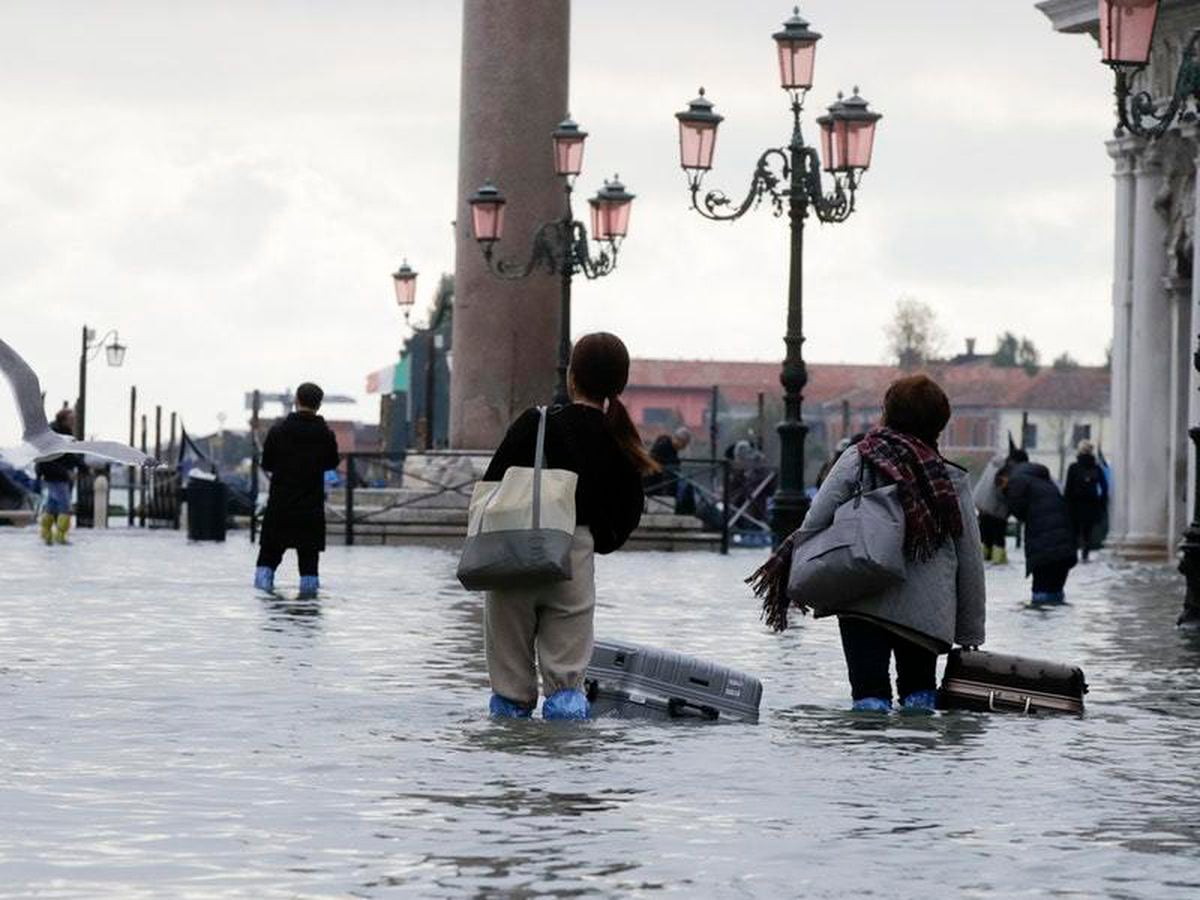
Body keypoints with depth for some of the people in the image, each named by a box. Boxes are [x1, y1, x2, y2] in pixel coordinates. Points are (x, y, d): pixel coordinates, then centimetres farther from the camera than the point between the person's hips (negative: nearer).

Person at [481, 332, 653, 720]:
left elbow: (490, 487, -6)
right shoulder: (622, 446, 5)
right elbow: (628, 514, 9)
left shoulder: (537, 424, -7)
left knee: (511, 678, 6)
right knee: (566, 677, 6)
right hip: (576, 559, 3)